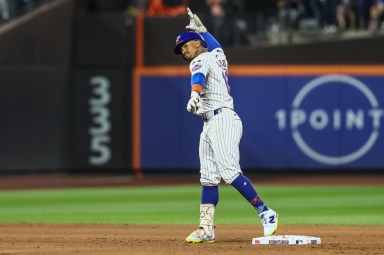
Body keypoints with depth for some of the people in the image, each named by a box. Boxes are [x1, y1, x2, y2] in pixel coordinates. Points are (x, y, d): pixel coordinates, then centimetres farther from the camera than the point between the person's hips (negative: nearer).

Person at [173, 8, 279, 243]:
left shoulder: (201, 60, -6)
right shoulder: (217, 55, 20)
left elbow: (199, 77, -29)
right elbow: (214, 45, 46)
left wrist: (195, 94, -50)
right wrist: (201, 28, 56)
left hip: (223, 120, -10)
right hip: (210, 125, 10)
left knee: (230, 172, -19)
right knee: (208, 178, 6)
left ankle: (266, 213, -21)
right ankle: (206, 229, 6)